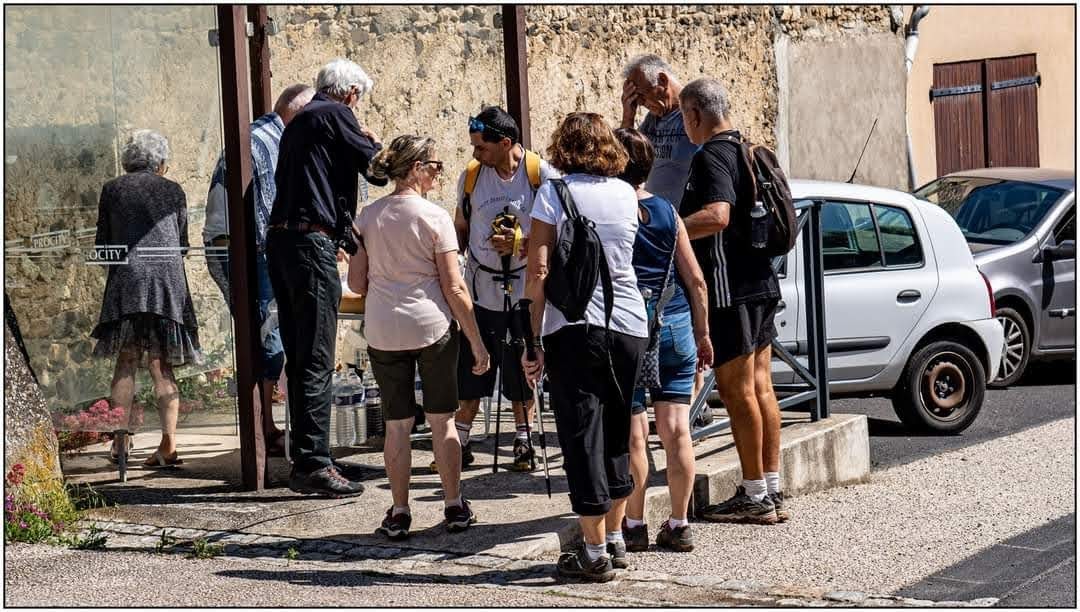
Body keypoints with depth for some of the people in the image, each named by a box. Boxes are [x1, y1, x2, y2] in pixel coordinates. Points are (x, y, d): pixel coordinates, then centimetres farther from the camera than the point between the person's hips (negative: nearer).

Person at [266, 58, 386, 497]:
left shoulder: (299, 121, 23)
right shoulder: (335, 115, -4)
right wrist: (373, 143, 15)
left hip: (280, 239, 9)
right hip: (311, 241, -9)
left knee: (299, 359, 12)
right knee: (316, 360, -8)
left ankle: (304, 460, 16)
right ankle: (313, 464, -9)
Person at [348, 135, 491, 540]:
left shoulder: (368, 216, 2)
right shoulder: (434, 216, -8)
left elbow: (356, 282, 6)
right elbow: (454, 287, -9)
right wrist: (477, 343, -3)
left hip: (383, 331, 3)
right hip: (433, 327, -3)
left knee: (397, 424, 9)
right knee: (442, 420, 10)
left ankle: (399, 513, 12)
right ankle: (455, 507, 16)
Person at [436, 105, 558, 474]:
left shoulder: (541, 174, -8)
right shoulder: (470, 176, 4)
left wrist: (522, 244, -20)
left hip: (523, 290, -3)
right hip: (480, 290, 3)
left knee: (522, 375, 6)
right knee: (469, 373, 5)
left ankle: (524, 443, 21)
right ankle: (460, 444, 15)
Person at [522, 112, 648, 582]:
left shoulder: (553, 192, -3)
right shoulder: (627, 194, 9)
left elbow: (538, 271, -9)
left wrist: (533, 341, -6)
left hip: (574, 328, -4)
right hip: (629, 327, 4)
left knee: (582, 438, 1)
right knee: (616, 435, 17)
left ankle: (595, 553, 2)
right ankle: (615, 539, 26)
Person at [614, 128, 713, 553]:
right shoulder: (667, 212, 6)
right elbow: (696, 281, 7)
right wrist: (703, 334, 14)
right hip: (674, 326, 3)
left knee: (632, 433, 2)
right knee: (676, 429, 5)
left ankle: (634, 525, 6)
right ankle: (679, 525, 9)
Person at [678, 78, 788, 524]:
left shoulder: (711, 157, -15)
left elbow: (716, 216, -31)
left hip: (731, 289, -9)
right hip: (760, 282, 9)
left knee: (736, 388, -3)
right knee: (759, 386, 11)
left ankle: (755, 495, 1)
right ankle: (772, 491, 15)